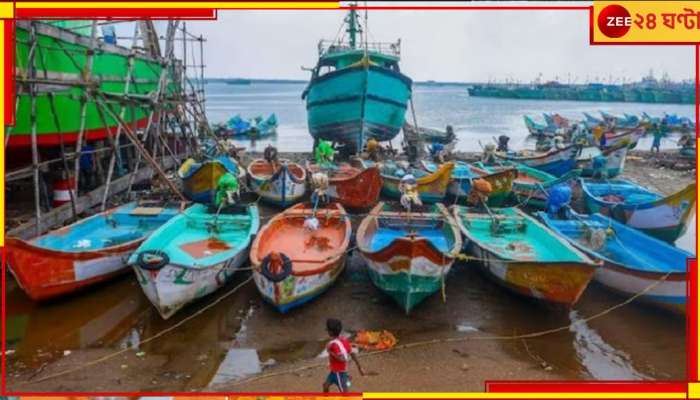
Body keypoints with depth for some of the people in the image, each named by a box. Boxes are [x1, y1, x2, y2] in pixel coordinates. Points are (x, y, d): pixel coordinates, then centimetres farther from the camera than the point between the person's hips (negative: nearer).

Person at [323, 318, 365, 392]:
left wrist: (331, 352, -25)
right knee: (326, 385, 24)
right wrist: (359, 367, 7)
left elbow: (342, 359, -33)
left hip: (339, 372, -9)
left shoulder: (334, 344, -28)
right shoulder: (344, 339, -3)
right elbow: (352, 354, 2)